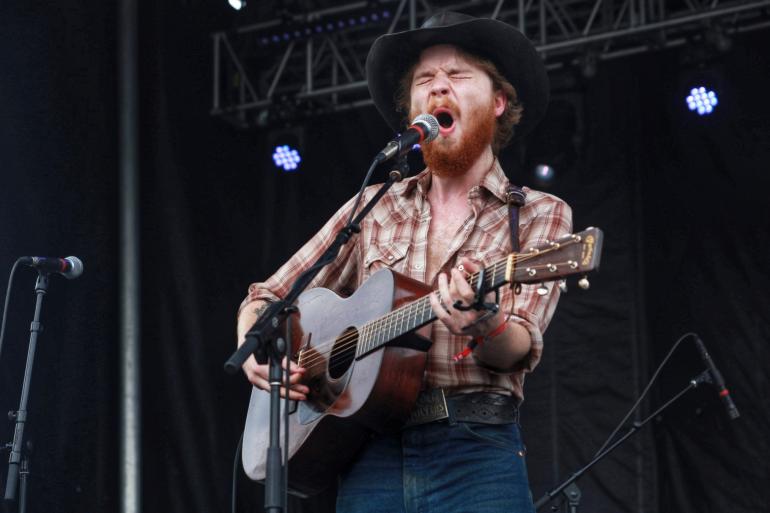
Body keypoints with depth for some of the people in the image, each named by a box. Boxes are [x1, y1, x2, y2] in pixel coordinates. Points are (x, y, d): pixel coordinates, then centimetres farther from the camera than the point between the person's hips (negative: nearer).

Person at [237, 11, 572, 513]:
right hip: (370, 457, 3)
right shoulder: (373, 208, 14)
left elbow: (518, 350, -7)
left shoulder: (540, 215, 6)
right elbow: (266, 300, 18)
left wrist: (483, 325, -29)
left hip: (477, 455, -2)